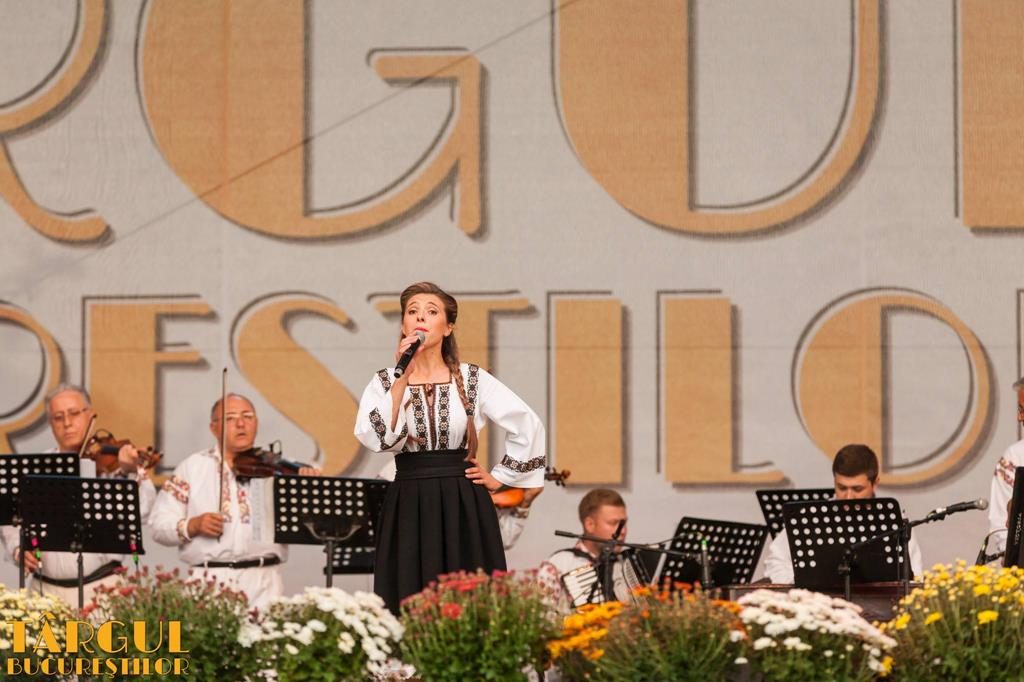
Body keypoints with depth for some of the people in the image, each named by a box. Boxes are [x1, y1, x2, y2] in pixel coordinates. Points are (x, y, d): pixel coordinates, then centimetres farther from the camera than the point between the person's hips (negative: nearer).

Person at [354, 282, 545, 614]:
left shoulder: (472, 379, 3)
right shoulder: (385, 382, 4)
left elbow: (528, 426, 4)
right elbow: (376, 438, -14)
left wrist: (499, 477, 3)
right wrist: (403, 379, -17)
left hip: (464, 508, 0)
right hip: (408, 510, 0)